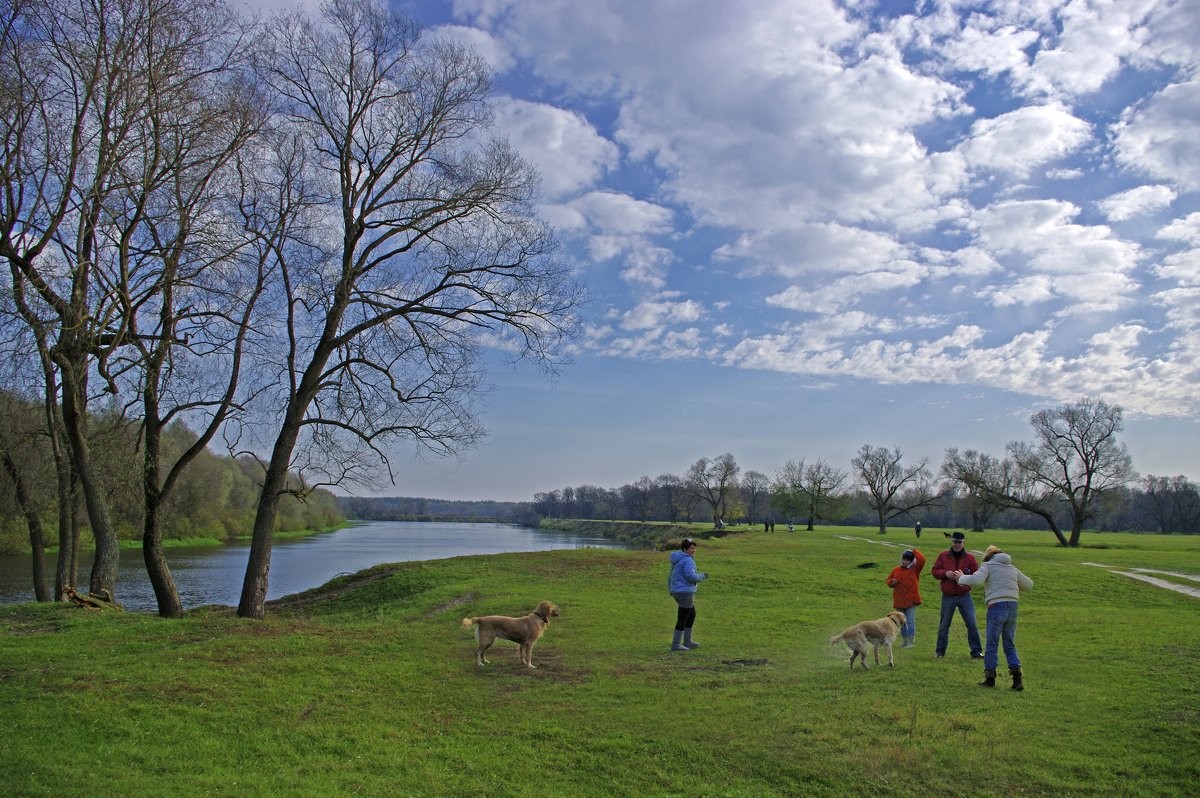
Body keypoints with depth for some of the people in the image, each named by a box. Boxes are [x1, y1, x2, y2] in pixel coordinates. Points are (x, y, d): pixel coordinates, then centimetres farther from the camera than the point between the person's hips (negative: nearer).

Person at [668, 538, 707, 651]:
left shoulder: (677, 559, 13)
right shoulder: (687, 560, -16)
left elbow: (672, 576, 19)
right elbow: (691, 576, -23)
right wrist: (702, 576, -6)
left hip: (677, 591, 10)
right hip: (685, 592, -10)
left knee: (692, 614, 22)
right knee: (682, 618, -2)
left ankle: (687, 641, 28)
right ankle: (675, 645, 2)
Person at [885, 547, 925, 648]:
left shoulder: (915, 569, -2)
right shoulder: (896, 570, 9)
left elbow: (921, 560, -18)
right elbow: (888, 580, 17)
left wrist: (914, 551, -6)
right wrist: (892, 582, -5)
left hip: (911, 601, -5)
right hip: (899, 601, 5)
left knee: (910, 621, -3)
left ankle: (910, 642, 5)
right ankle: (905, 641, 23)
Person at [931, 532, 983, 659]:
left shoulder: (970, 557, 1)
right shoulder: (943, 556, 2)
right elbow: (934, 571, 4)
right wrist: (945, 573, -15)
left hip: (964, 596, 0)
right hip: (948, 597, 0)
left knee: (972, 624, -3)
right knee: (944, 626, 8)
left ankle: (976, 651, 8)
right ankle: (940, 651, 20)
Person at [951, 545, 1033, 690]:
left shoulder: (988, 565, 3)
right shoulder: (1012, 568, 20)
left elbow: (976, 580, -15)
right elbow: (1029, 584, 27)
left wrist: (961, 578, 0)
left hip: (996, 606, -5)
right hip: (1013, 606, 5)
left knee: (992, 644, 5)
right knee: (1010, 644, 14)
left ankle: (990, 677, 10)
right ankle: (1017, 676, 1)